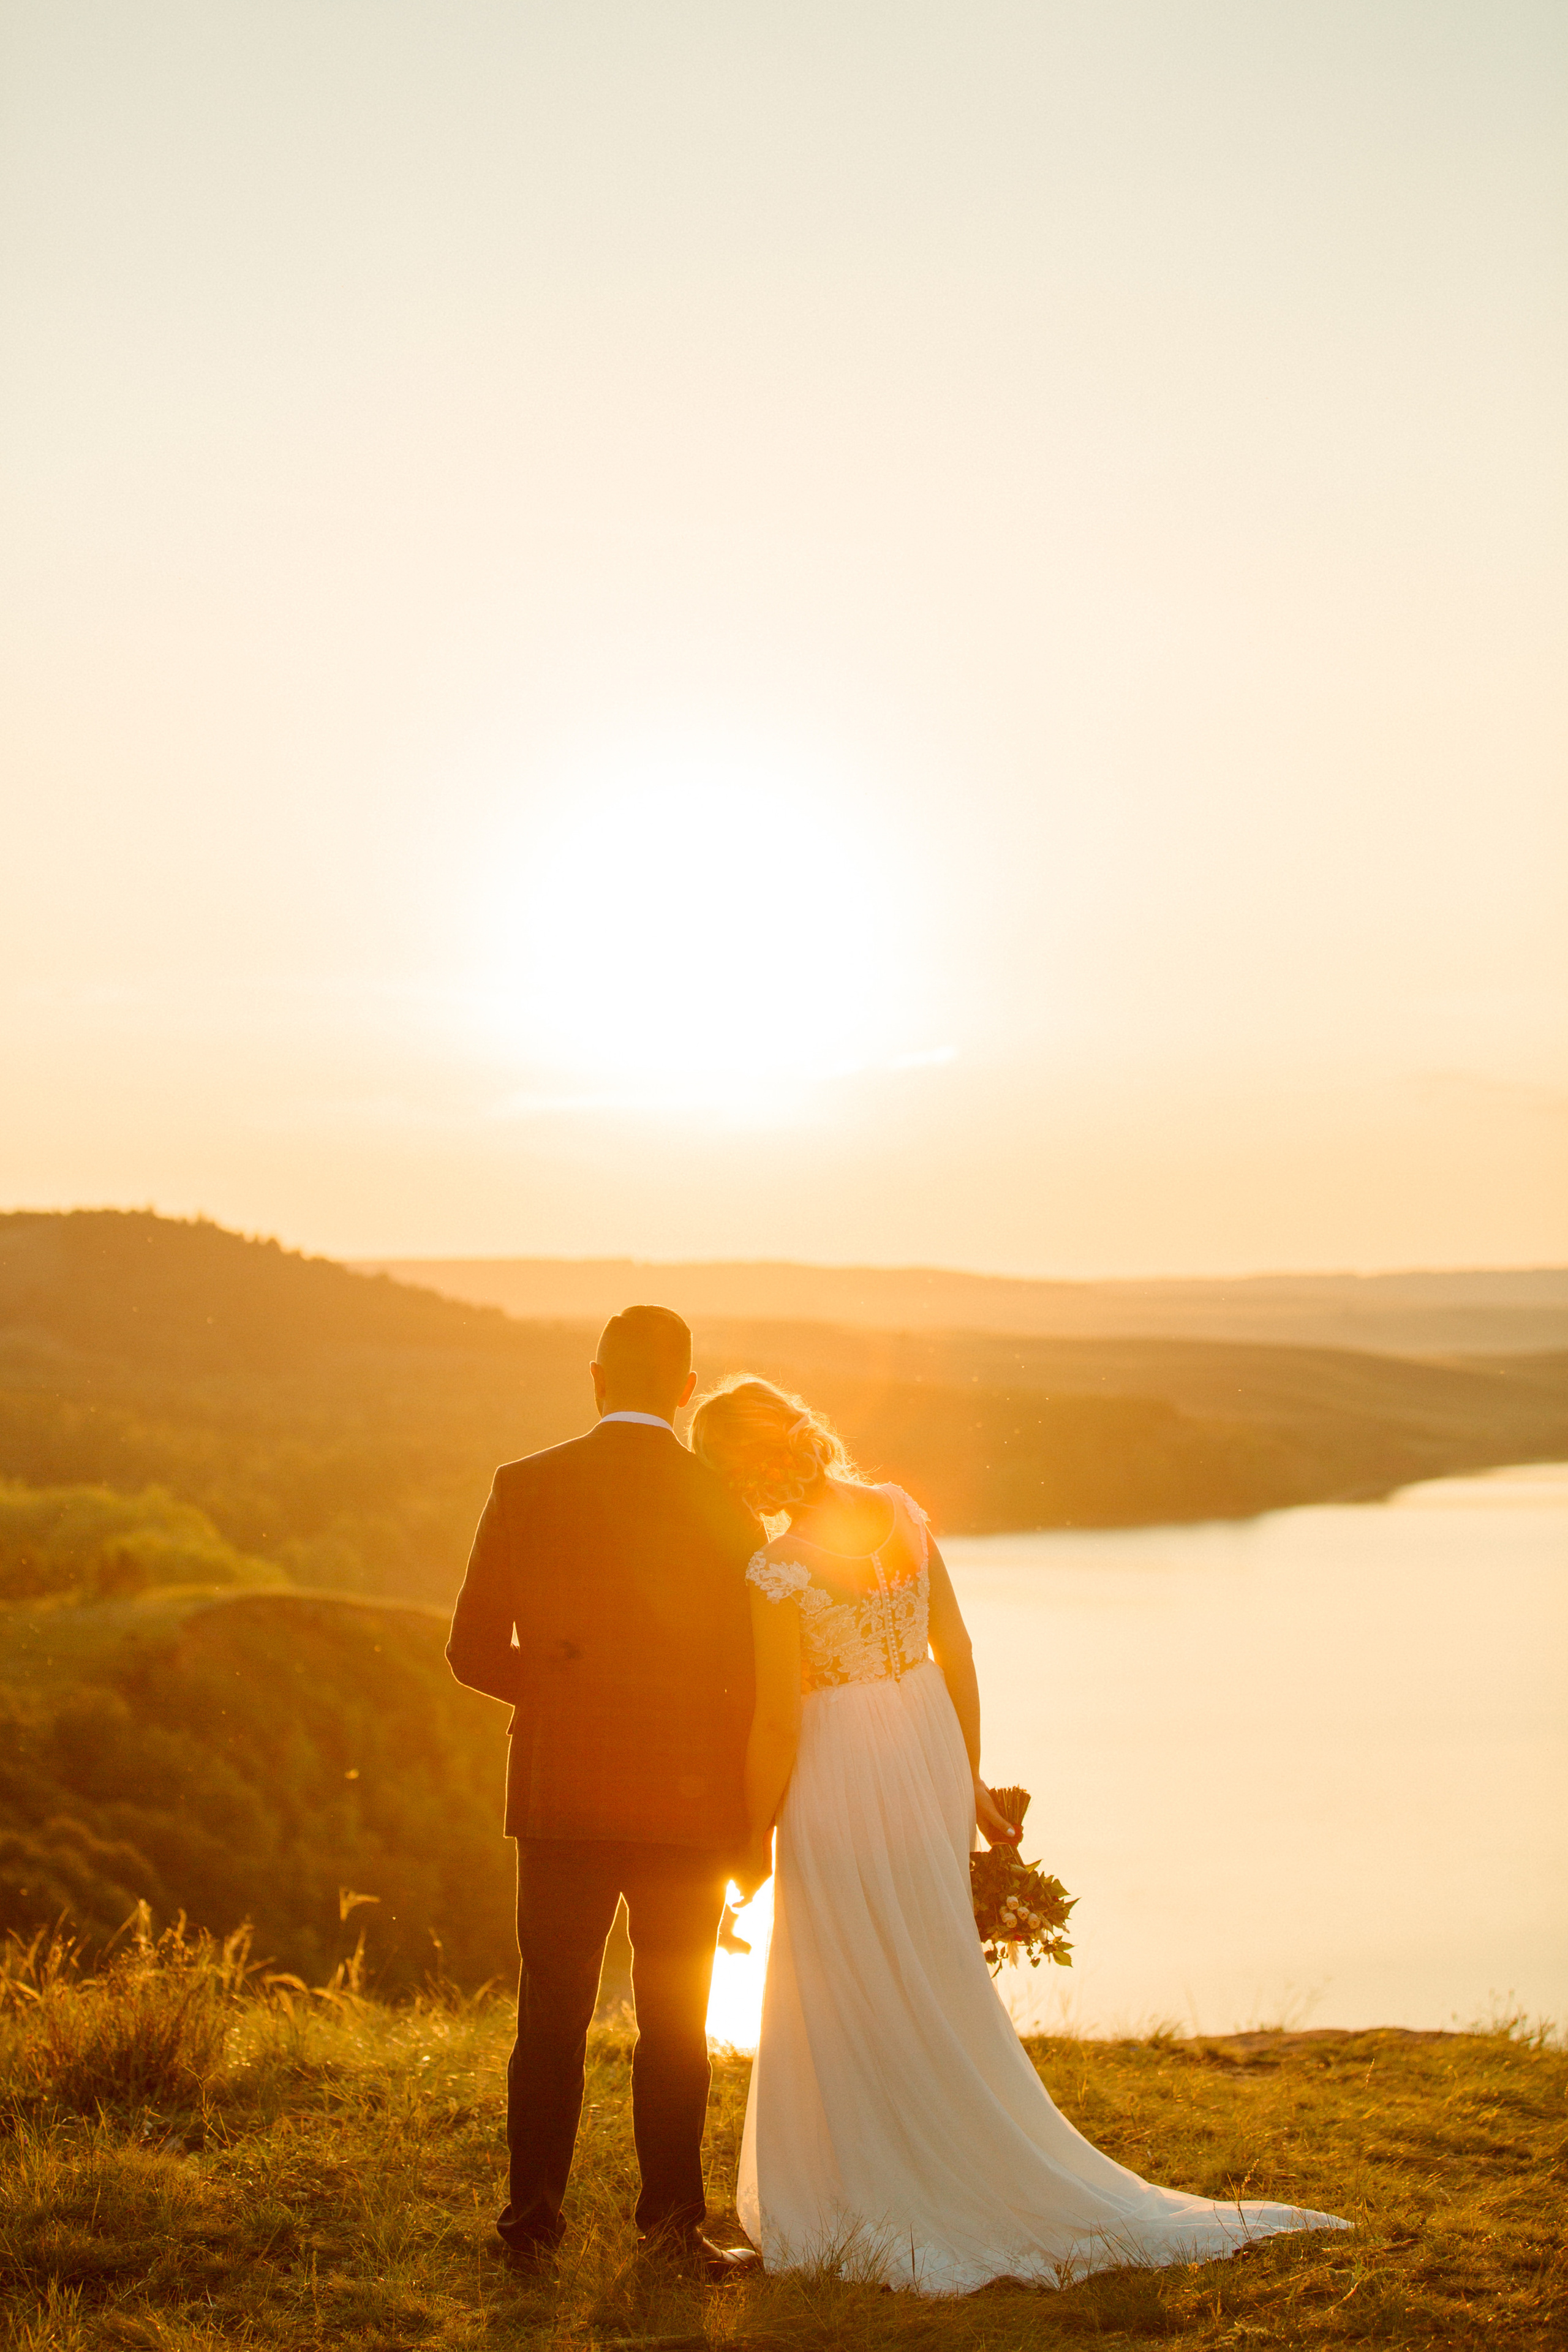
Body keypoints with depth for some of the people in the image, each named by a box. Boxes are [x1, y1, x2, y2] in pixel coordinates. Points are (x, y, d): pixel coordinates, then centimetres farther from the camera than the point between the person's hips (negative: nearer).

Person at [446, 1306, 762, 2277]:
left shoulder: (524, 1488, -4)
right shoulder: (725, 1505, -8)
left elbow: (475, 1652, -1)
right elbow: (754, 1672, -5)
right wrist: (750, 1807, 7)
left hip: (558, 1795, 1)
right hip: (688, 1799, -1)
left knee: (552, 2016, 13)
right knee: (675, 2022, 12)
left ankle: (534, 2212, 14)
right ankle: (673, 2222, 16)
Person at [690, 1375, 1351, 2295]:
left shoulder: (780, 1573, -22)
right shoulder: (901, 1513, -2)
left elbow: (778, 1728, -15)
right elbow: (956, 1649, 5)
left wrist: (754, 1840, 0)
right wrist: (971, 1778, 15)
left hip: (840, 1780, -7)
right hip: (929, 1757, 7)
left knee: (854, 2003, 10)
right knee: (937, 1986, 21)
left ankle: (887, 2210, 22)